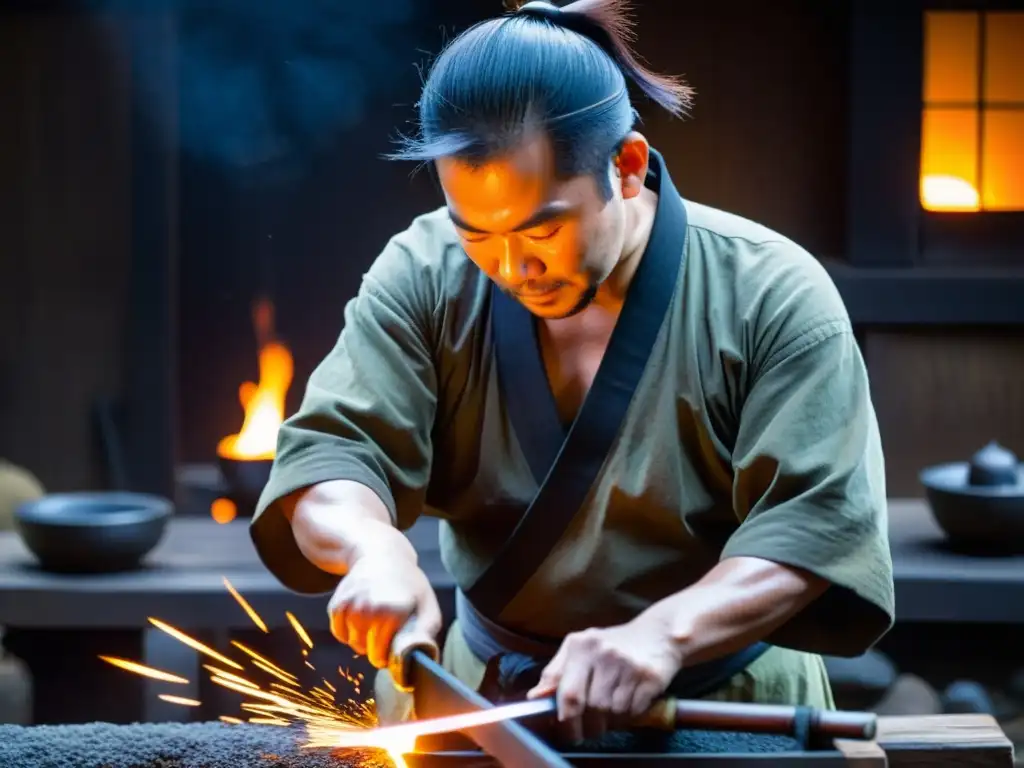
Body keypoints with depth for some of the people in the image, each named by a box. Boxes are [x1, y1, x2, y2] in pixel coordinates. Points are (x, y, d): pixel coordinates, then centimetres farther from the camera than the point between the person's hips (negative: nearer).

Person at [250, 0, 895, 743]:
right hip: (483, 690, 1)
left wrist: (663, 633, -36)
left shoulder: (773, 296, -15)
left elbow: (818, 522, -20)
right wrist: (374, 546, -33)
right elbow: (328, 455, -10)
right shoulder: (426, 278, -8)